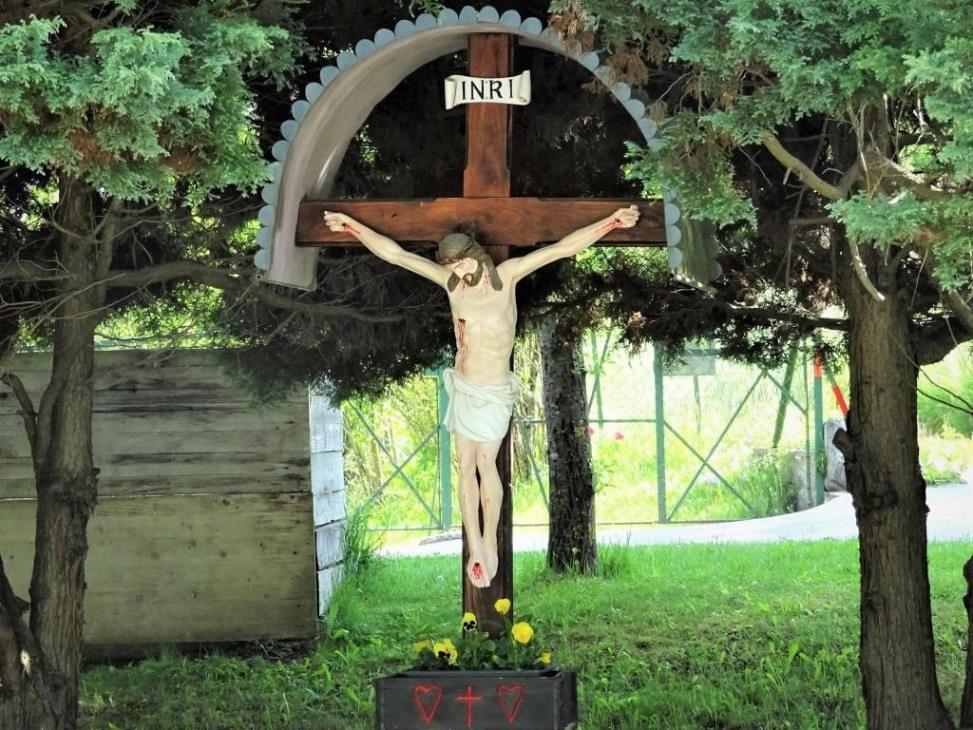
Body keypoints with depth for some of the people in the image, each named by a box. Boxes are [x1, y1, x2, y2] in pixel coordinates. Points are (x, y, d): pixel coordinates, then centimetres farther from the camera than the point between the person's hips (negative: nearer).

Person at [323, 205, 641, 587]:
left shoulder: (506, 274, -16)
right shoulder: (450, 280, -7)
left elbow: (562, 247, -23)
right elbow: (394, 253, -4)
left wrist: (612, 221, -30)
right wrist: (352, 226, -4)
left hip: (493, 392, -4)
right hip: (463, 387, 4)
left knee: (485, 463, -4)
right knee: (466, 467, 5)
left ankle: (489, 542, 8)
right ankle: (475, 548, 11)